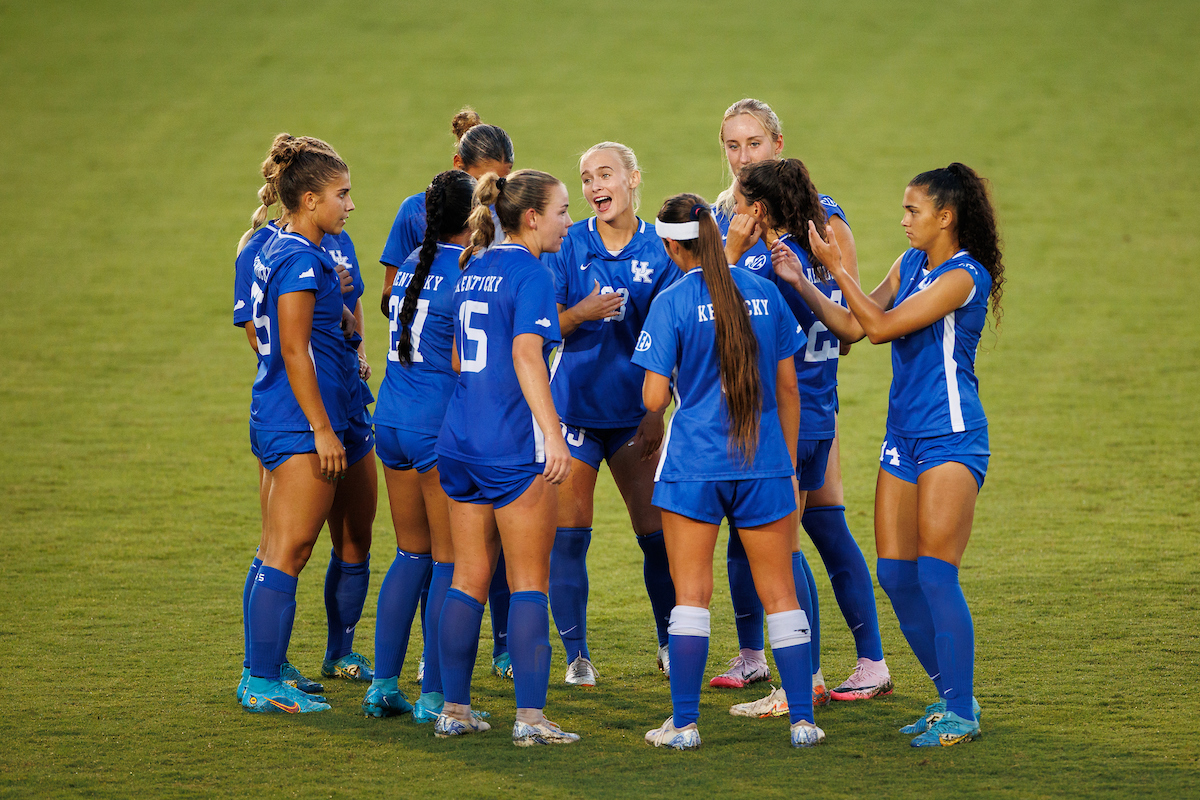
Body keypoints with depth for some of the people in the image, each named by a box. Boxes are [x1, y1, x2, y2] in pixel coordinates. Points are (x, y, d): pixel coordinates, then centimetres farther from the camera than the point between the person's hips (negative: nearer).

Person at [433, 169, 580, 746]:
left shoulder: (472, 271, 14)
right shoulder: (531, 273, -10)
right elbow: (525, 356, -20)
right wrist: (554, 437, -24)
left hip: (461, 440, 7)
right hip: (514, 444, -7)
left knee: (468, 580, 11)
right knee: (529, 583, -2)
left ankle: (454, 709, 12)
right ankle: (530, 716, -5)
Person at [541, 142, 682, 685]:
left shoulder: (660, 252, 1)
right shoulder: (567, 246, 0)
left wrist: (656, 410, -6)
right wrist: (581, 313, -20)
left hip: (632, 410, 0)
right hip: (573, 404, 0)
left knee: (656, 532, 1)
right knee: (568, 535, -3)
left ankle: (670, 643, 20)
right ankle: (577, 656, 7)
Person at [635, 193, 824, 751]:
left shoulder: (672, 304, -8)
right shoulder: (765, 294, 4)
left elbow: (654, 399, -11)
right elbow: (788, 389, 9)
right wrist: (789, 466, 17)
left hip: (693, 467, -3)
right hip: (764, 467, 3)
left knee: (691, 595, 4)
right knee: (780, 594, 8)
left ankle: (684, 724, 4)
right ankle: (802, 721, 7)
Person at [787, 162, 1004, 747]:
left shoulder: (964, 276, -14)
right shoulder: (910, 264, 12)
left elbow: (880, 326, -18)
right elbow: (852, 327, 13)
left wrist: (836, 266, -14)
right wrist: (801, 282, 5)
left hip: (951, 438, -9)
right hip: (903, 436, 9)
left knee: (935, 575, -11)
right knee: (895, 575, 6)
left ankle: (961, 714, -4)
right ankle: (951, 697, 18)